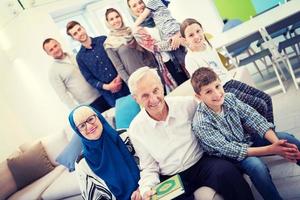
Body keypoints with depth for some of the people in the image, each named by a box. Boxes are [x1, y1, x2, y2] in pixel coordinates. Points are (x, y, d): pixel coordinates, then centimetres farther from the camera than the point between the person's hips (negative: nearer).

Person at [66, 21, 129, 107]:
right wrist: (106, 87, -13)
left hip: (125, 84, 1)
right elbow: (90, 79, 1)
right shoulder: (80, 57, 2)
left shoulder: (103, 40, 2)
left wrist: (120, 76, -12)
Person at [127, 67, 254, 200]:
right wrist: (146, 189, -13)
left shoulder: (187, 104, -4)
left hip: (201, 162, 1)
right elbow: (149, 168, 5)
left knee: (226, 171, -30)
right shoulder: (135, 130, -2)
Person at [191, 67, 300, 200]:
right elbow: (230, 150, -27)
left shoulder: (229, 98, -11)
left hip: (246, 141, 5)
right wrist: (270, 150, -31)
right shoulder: (201, 123, -26)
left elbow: (255, 118, -14)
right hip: (228, 157, -5)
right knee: (256, 166, -33)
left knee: (286, 138, -12)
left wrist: (277, 142, -31)